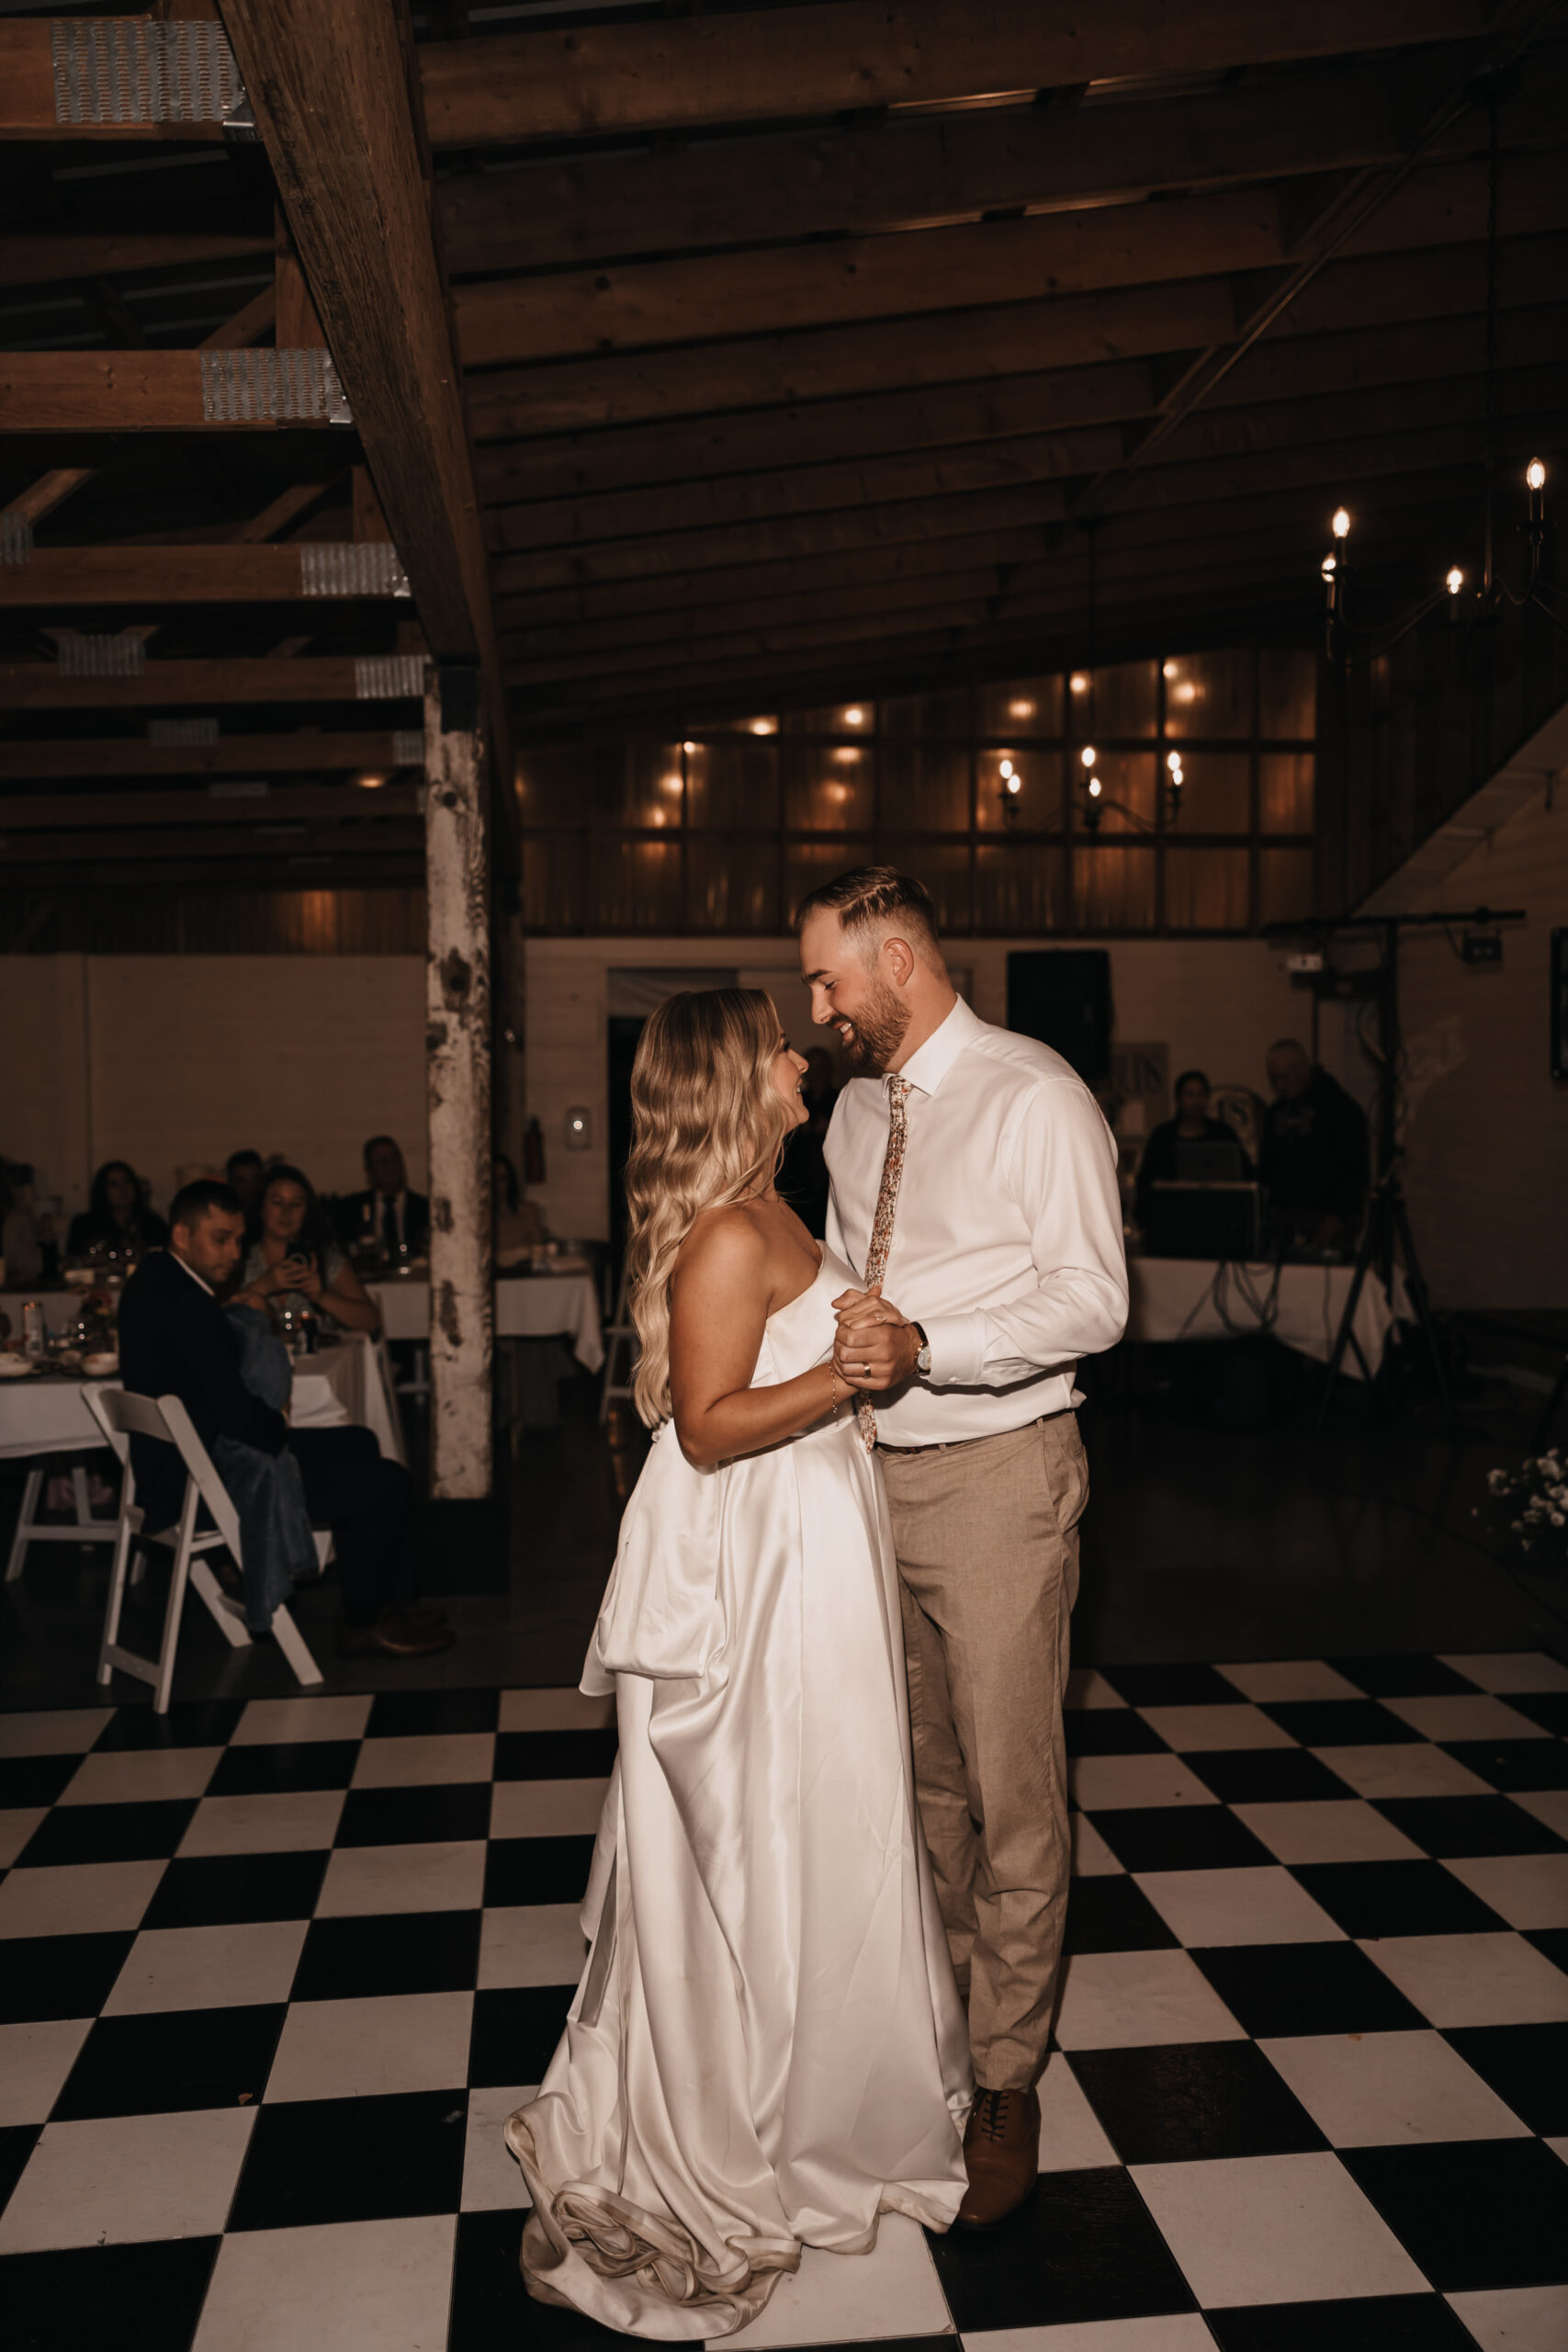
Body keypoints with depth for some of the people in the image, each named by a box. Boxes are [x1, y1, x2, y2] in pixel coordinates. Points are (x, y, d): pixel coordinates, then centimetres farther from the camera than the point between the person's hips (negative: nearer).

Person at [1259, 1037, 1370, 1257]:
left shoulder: (1341, 1109, -4)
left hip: (1327, 1217, -6)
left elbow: (1355, 1170, -8)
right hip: (1283, 1214, 6)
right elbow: (1267, 1163, 21)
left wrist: (1339, 1218, -15)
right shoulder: (1275, 1112, 15)